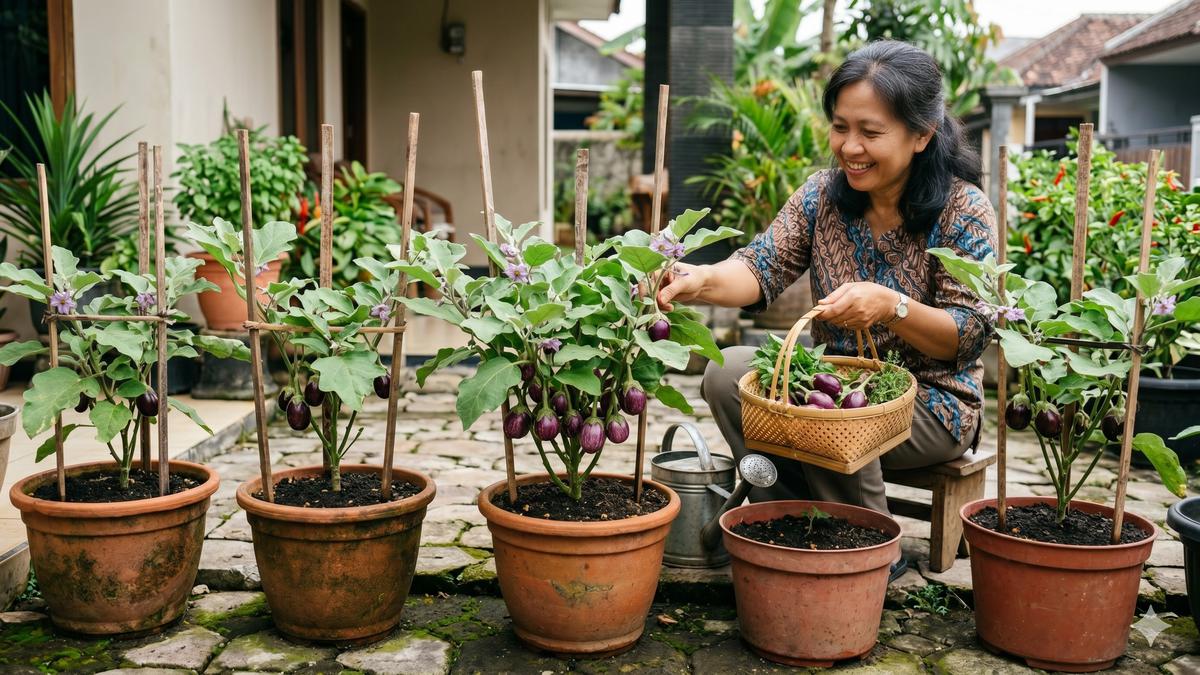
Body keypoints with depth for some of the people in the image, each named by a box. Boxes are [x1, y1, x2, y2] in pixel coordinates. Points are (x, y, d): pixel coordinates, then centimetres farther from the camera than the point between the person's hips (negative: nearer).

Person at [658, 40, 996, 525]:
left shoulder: (964, 210, -12)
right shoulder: (823, 194, 0)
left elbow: (970, 336, -16)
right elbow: (763, 267, -14)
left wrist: (892, 306, -35)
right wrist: (703, 280, -37)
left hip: (929, 401, -5)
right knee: (728, 372, -17)